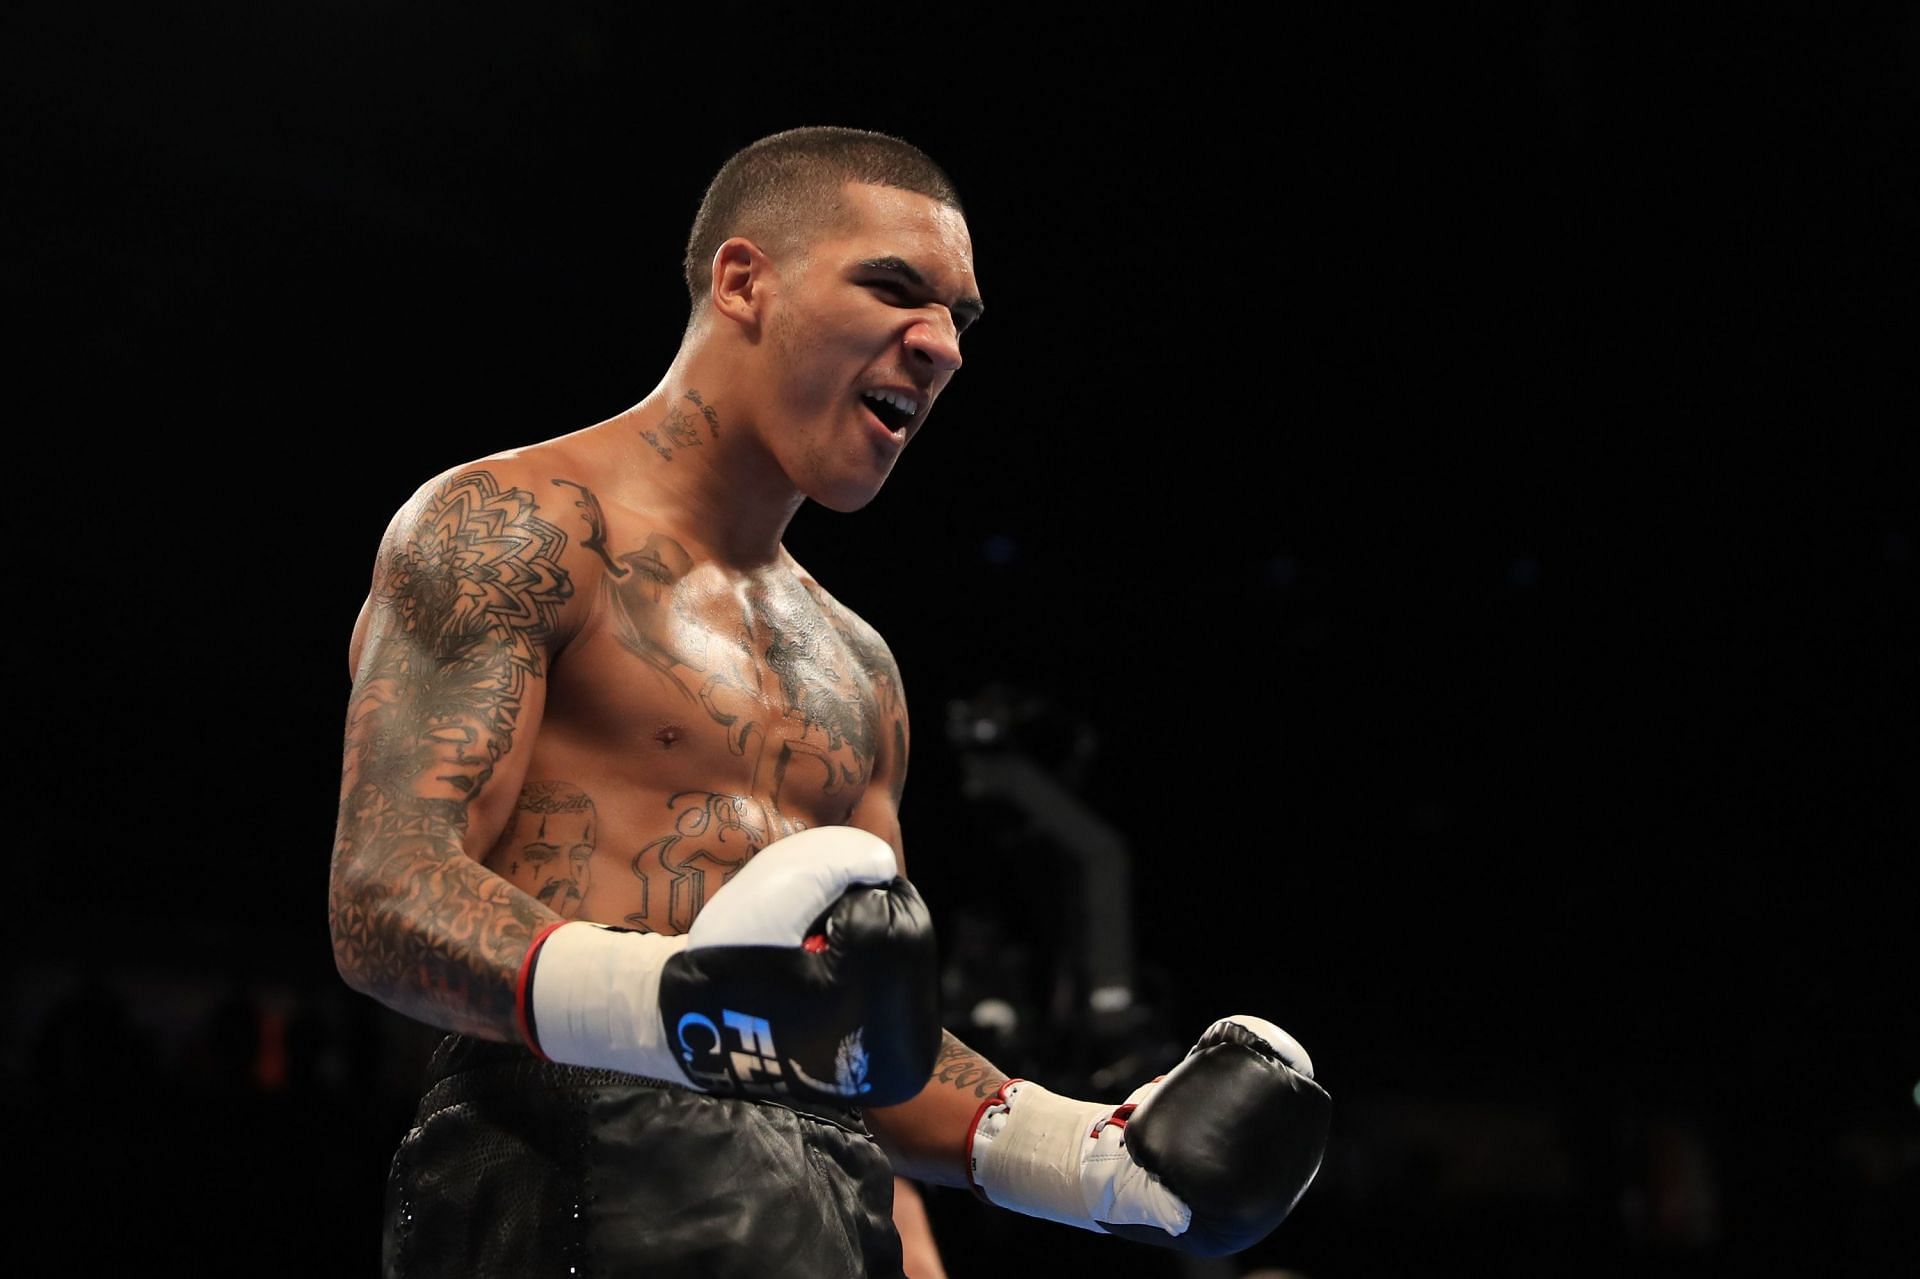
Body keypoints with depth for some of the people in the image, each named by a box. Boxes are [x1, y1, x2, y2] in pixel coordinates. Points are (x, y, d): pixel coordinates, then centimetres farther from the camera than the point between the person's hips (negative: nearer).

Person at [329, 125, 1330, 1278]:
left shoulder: (859, 667, 24)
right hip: (576, 1175, -6)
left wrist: (1091, 1158, 11)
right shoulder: (506, 531, 0)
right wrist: (665, 999, -28)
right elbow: (384, 896, -12)